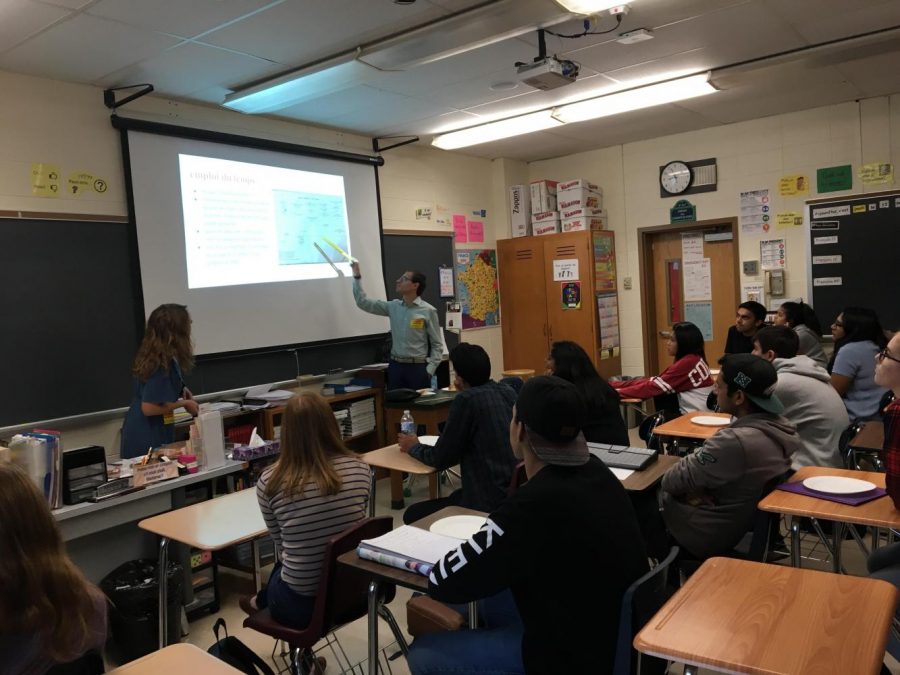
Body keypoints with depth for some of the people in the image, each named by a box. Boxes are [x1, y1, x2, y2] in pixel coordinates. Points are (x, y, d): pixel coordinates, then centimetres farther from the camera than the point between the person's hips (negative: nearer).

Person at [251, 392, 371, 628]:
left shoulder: (270, 481, -13)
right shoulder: (359, 469, -8)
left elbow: (280, 543, 3)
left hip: (300, 603, -3)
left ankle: (262, 602, 58)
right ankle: (264, 600, 57)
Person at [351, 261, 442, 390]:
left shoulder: (428, 311, -6)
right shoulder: (393, 307, 6)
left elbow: (437, 344, -4)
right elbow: (363, 303, 10)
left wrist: (429, 370, -11)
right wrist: (357, 277, 5)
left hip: (418, 367, -4)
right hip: (395, 366, 4)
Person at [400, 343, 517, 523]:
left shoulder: (466, 400, -17)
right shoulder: (508, 392, 5)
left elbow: (441, 459, -9)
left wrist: (413, 447, 9)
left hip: (489, 503, -8)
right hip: (515, 493, 8)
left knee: (412, 515, 7)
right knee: (453, 497, 31)